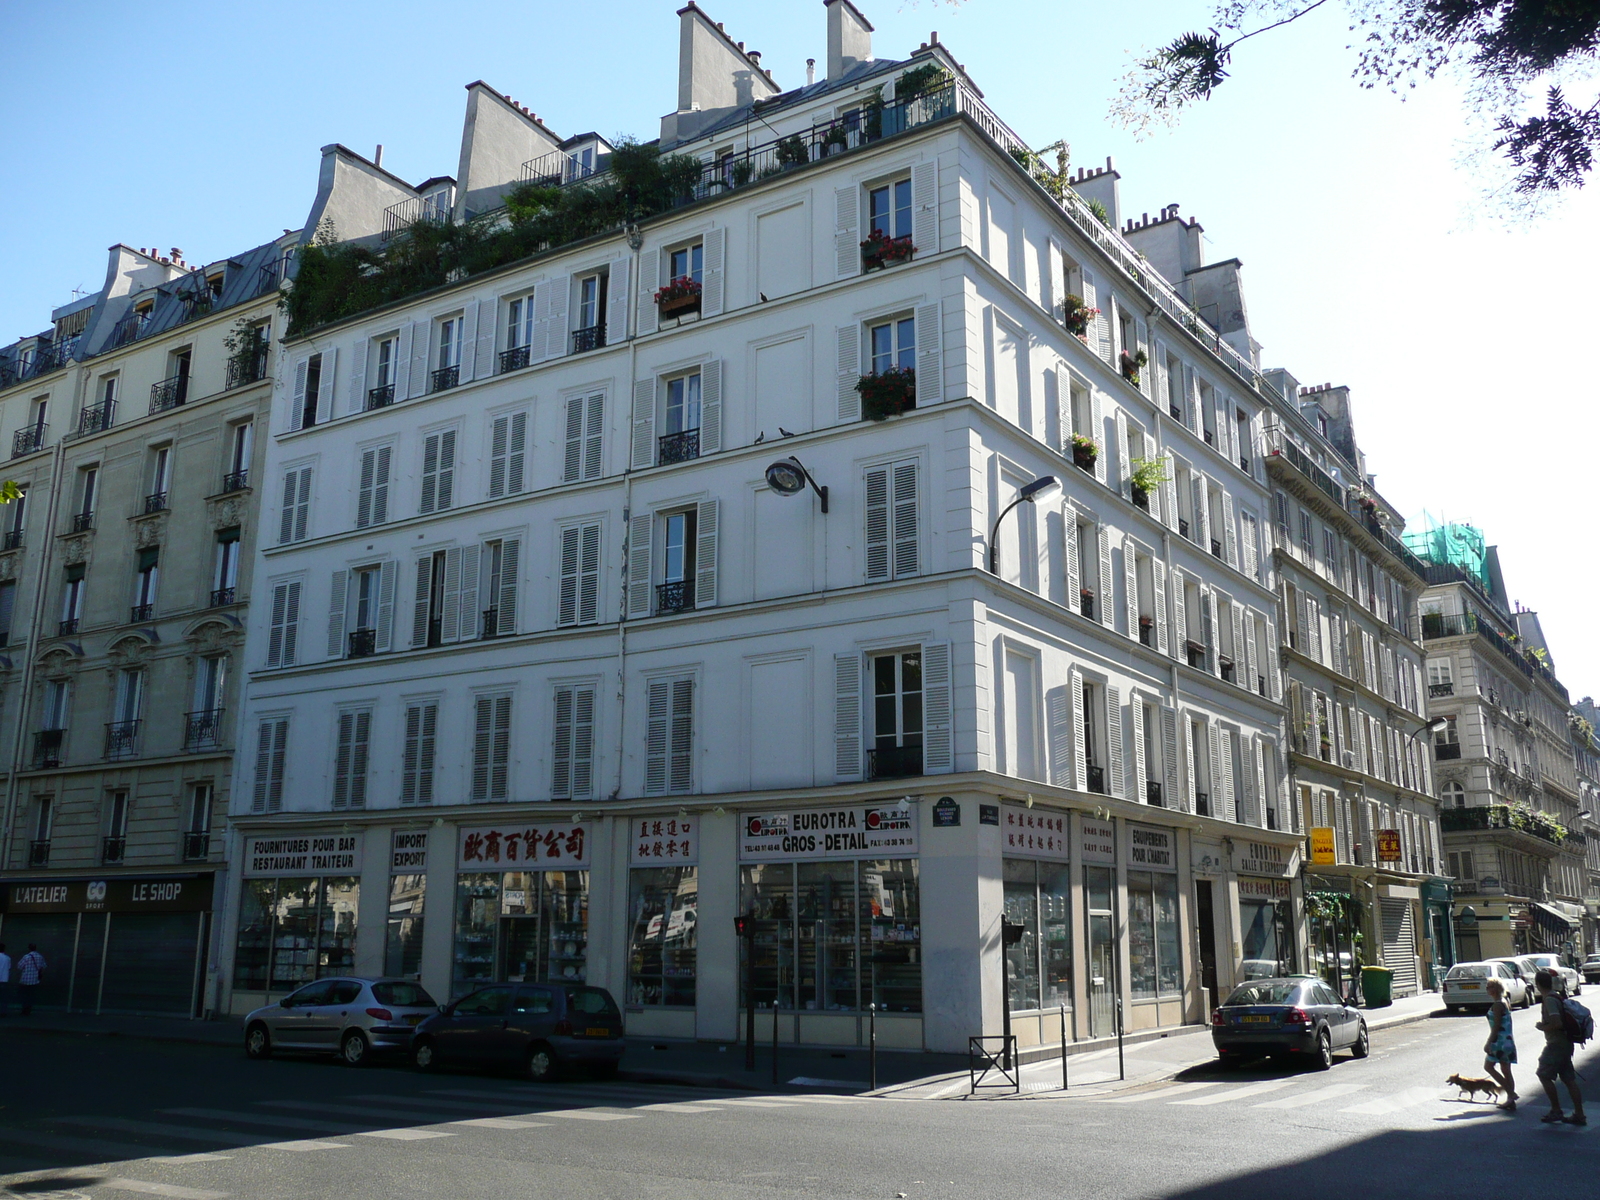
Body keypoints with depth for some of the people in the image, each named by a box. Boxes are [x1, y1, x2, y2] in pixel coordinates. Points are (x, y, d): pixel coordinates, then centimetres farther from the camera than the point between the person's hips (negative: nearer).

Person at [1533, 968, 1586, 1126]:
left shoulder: (1549, 1000, -19)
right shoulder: (1556, 996, 11)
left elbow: (1557, 1023, -27)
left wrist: (1541, 1027, -13)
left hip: (1556, 1045, -9)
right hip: (1565, 1043, 9)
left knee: (1544, 1076, -2)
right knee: (1569, 1079, 10)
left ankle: (1556, 1111, 2)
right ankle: (1579, 1115, 11)